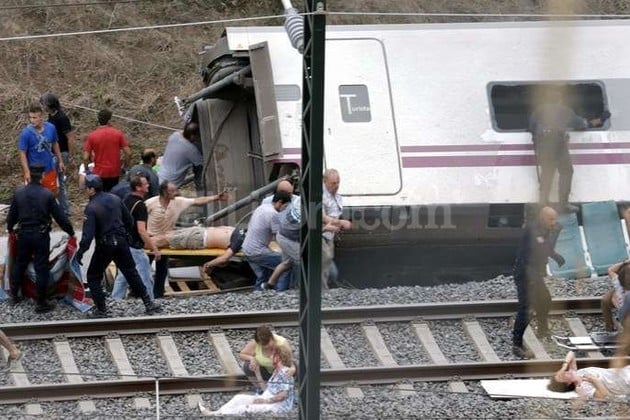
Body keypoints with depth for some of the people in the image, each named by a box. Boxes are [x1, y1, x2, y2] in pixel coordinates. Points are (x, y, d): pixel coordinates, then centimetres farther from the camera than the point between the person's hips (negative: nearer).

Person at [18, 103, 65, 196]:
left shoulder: (51, 128, -8)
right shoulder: (26, 133, -20)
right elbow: (22, 154, -14)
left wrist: (60, 161, 13)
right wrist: (27, 172, -19)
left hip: (49, 169, 4)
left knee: (53, 194, 18)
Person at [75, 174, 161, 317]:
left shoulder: (91, 207, -16)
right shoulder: (114, 199, 3)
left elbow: (88, 233, -22)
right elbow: (129, 220, 10)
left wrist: (81, 251, -16)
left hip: (104, 246, -6)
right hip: (121, 242, 6)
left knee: (93, 277, 10)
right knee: (132, 273, 17)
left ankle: (101, 309, 6)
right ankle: (148, 303, 18)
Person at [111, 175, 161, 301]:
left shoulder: (126, 200, 7)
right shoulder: (140, 205, -21)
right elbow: (141, 230, -26)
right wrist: (154, 248, -23)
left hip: (123, 244, 9)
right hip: (135, 247, -9)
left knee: (122, 276, 16)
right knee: (146, 278, 0)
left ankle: (115, 300, 18)